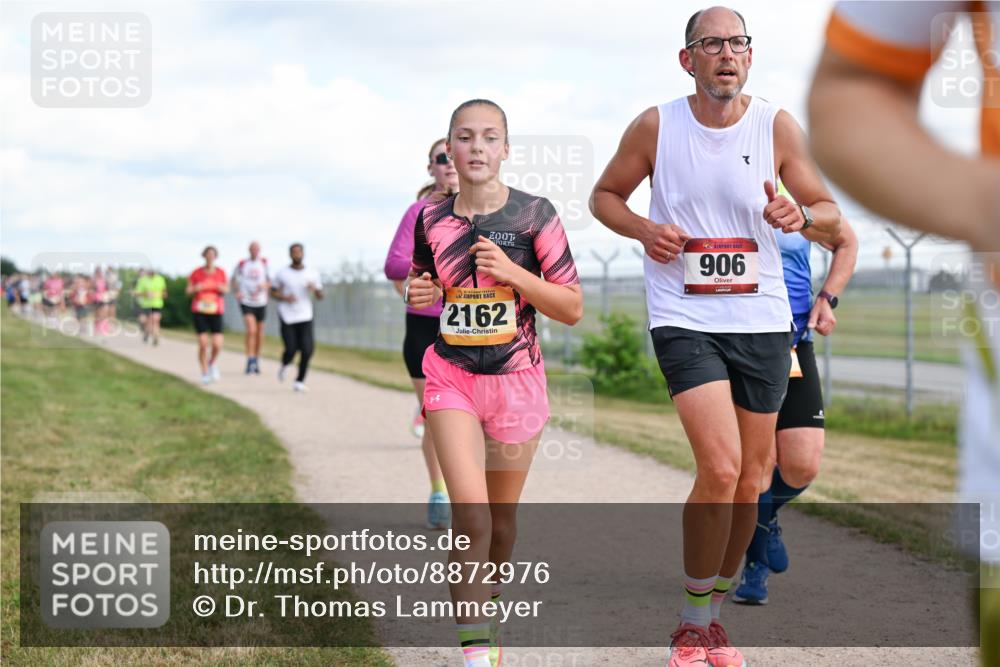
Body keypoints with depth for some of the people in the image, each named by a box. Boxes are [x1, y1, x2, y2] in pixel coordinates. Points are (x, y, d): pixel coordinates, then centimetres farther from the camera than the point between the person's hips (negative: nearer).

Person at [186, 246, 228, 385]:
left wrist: (222, 288, -19)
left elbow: (226, 289, 3)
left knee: (217, 344, -9)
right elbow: (188, 291, 5)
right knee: (203, 343, -8)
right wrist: (195, 289, -16)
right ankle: (204, 373, 7)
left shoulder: (220, 272, 4)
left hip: (216, 312, 1)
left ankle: (212, 363, 23)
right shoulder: (196, 273, 1)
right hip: (199, 312, -1)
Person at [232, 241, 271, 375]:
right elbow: (234, 280, 13)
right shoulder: (242, 264, 0)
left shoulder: (264, 263, 3)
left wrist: (263, 286, -16)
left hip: (261, 302, 2)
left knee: (259, 332, 10)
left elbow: (269, 282, 6)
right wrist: (237, 291, -5)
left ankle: (256, 360, 26)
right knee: (251, 330, -18)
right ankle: (250, 361, -14)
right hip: (246, 302, -2)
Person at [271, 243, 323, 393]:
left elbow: (320, 296, 9)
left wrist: (315, 289, -14)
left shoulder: (312, 274, 5)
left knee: (307, 350, -10)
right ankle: (285, 365, 28)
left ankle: (300, 381, 5)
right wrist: (284, 297, -10)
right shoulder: (282, 274, 1)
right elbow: (273, 292, 9)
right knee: (291, 349, -8)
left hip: (305, 317, 1)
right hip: (287, 317, -1)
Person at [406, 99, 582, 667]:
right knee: (470, 513, -16)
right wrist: (418, 295, -5)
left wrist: (512, 272, -20)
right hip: (452, 375, 1)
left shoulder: (535, 215, -7)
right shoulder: (431, 220, 2)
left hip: (516, 379, 0)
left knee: (502, 518, 12)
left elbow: (573, 308, -7)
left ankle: (492, 613, 38)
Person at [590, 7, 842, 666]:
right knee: (720, 468, -18)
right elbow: (605, 195, 11)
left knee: (749, 479, 10)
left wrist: (800, 216, -19)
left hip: (763, 321, 3)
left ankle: (714, 613, 30)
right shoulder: (656, 126, -3)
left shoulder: (777, 126, -1)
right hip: (684, 320, -3)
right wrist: (643, 229, -10)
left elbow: (832, 216, 4)